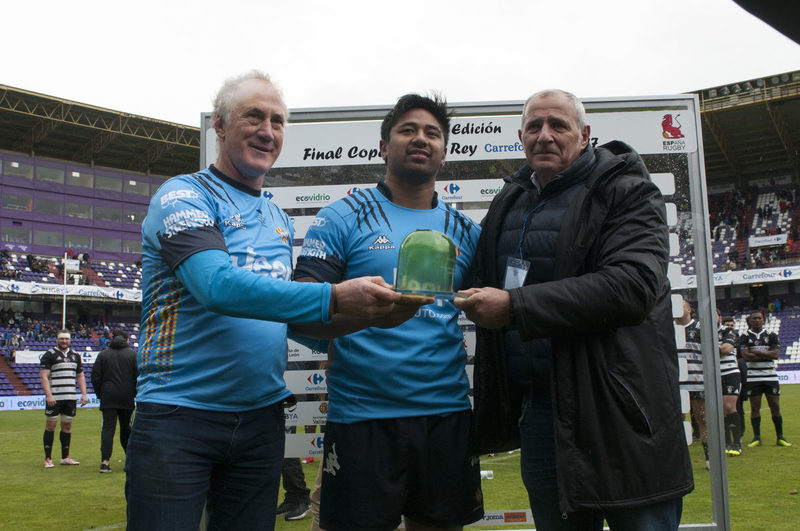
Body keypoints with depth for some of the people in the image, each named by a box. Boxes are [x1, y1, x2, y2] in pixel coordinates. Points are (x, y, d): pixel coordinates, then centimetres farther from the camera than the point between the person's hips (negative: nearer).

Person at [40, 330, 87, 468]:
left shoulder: (75, 355, 15)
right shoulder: (49, 355, -2)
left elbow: (80, 375, 19)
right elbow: (43, 376, -9)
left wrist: (83, 394, 9)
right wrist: (48, 395, -18)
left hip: (70, 398, 5)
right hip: (54, 398, -5)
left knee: (67, 426, 9)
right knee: (50, 426, 0)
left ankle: (65, 457, 18)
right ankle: (48, 459, 7)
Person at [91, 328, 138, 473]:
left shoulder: (103, 354, 6)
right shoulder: (133, 354, 2)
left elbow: (95, 377, 3)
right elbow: (138, 376, -2)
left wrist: (100, 394, 12)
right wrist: (135, 394, 8)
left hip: (108, 398, 0)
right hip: (127, 399, 0)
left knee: (107, 428, -2)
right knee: (126, 429, 12)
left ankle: (105, 461, -14)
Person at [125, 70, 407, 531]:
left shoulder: (281, 221, 14)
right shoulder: (183, 196, -8)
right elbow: (218, 285, -25)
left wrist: (355, 315, 1)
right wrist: (333, 297, -31)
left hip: (262, 416, 6)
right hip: (179, 413, -6)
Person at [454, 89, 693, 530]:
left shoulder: (625, 192, -5)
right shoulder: (509, 203, 15)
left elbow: (633, 284, -23)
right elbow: (485, 282, 33)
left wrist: (515, 307, -24)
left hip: (617, 411, -6)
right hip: (535, 408, 6)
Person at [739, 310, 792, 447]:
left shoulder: (771, 336, 8)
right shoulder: (745, 337, 3)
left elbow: (776, 354, -7)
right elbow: (746, 356, -11)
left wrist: (756, 351, -11)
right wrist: (767, 354, -9)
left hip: (770, 376, 1)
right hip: (753, 377, -1)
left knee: (775, 406, 2)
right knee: (755, 407, 0)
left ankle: (780, 437, 11)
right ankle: (756, 437, 7)